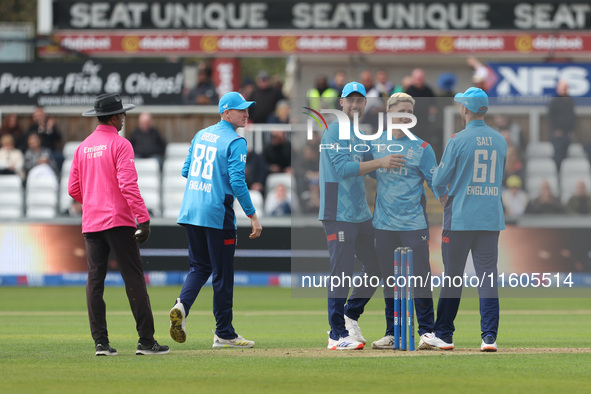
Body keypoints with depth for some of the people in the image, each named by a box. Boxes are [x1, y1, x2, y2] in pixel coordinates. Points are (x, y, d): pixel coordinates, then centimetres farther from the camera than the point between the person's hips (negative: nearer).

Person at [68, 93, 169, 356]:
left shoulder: (83, 147, 12)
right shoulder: (120, 145, -7)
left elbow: (73, 189, 14)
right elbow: (128, 185, -17)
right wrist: (143, 218, -18)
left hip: (91, 224, 6)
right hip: (118, 221, -6)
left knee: (95, 280, 4)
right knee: (133, 278, -5)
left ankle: (100, 342, 1)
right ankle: (146, 341, -9)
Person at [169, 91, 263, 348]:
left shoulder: (201, 135, 13)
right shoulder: (235, 142, -9)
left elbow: (186, 170, 18)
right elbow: (237, 181, -18)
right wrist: (252, 215, -15)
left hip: (190, 211, 7)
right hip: (217, 212, -7)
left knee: (199, 266, 16)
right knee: (222, 274, 2)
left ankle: (181, 305, -12)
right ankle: (224, 334, 7)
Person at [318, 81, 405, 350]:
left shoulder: (358, 134, 19)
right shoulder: (335, 130, -8)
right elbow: (342, 168, -19)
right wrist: (379, 162, -24)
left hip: (361, 214, 9)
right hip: (339, 214, -9)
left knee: (377, 267, 11)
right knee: (342, 272, -9)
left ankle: (349, 319, 23)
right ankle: (338, 335, -5)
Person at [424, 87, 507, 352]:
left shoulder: (458, 140, -9)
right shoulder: (499, 141, 6)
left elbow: (439, 181, -6)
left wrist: (436, 170, 17)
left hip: (460, 219, -4)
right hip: (492, 219, 4)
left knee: (452, 276, 5)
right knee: (488, 277, 3)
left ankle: (444, 335, 13)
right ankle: (489, 336, -6)